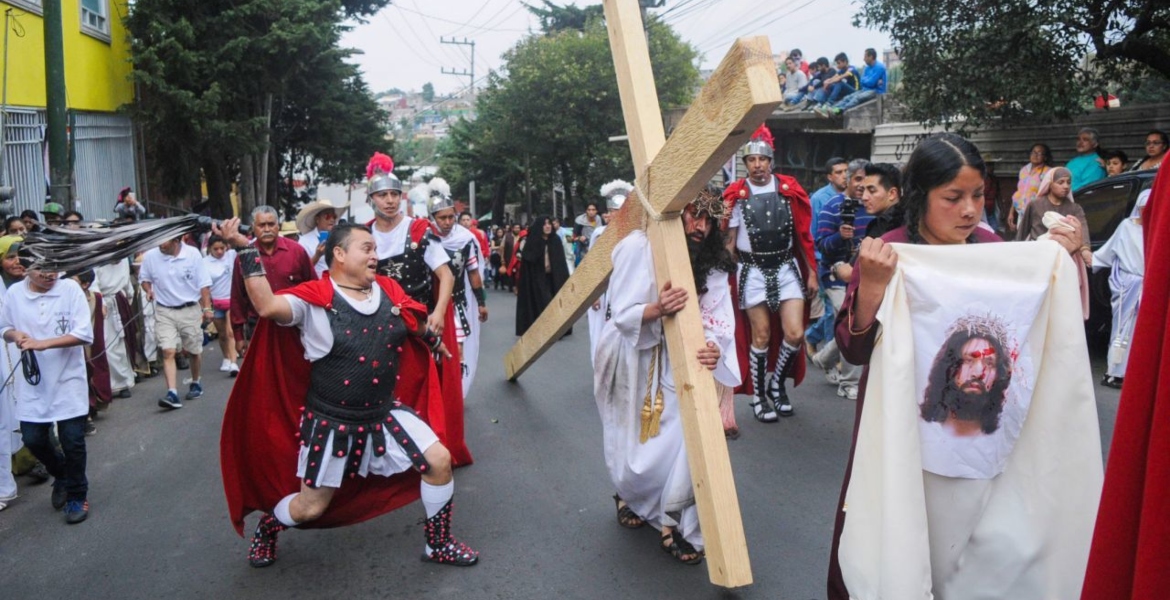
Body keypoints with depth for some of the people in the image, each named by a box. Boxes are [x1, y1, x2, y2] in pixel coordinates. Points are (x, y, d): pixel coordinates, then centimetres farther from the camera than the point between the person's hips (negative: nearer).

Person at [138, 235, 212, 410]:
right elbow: (144, 278, 13)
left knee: (194, 351, 12)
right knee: (168, 352, -12)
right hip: (164, 312, 1)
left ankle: (196, 383, 35)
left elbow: (204, 284, -3)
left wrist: (207, 308, -7)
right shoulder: (150, 256, -3)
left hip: (190, 310, 0)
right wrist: (148, 290, -8)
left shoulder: (193, 254, -8)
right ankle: (172, 393, -16)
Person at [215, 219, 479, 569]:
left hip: (385, 413, 5)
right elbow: (268, 307, -35)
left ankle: (439, 545, 19)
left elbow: (418, 326, 19)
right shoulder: (315, 299, -17)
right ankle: (266, 529, 44)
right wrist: (245, 251, -38)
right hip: (332, 422, -4)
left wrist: (437, 345, 33)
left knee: (439, 461, -3)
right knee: (310, 507, 8)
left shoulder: (389, 291, 0)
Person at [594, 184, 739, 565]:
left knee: (692, 440, -14)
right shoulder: (639, 247, -15)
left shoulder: (713, 264, -3)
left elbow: (718, 321, -12)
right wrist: (657, 309, -39)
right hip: (632, 361, -3)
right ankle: (629, 494, 41)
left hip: (676, 365, 3)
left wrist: (715, 347, -34)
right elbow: (623, 315, -18)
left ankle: (673, 523, 5)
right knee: (635, 455, 5)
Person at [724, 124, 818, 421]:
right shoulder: (736, 195, -2)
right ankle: (758, 395, 18)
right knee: (761, 335, 1)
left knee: (795, 334, -4)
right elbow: (730, 241, 3)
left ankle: (777, 383, 20)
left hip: (787, 269, 2)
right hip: (753, 272, -2)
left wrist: (812, 272, 5)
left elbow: (803, 234, 6)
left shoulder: (789, 190, 2)